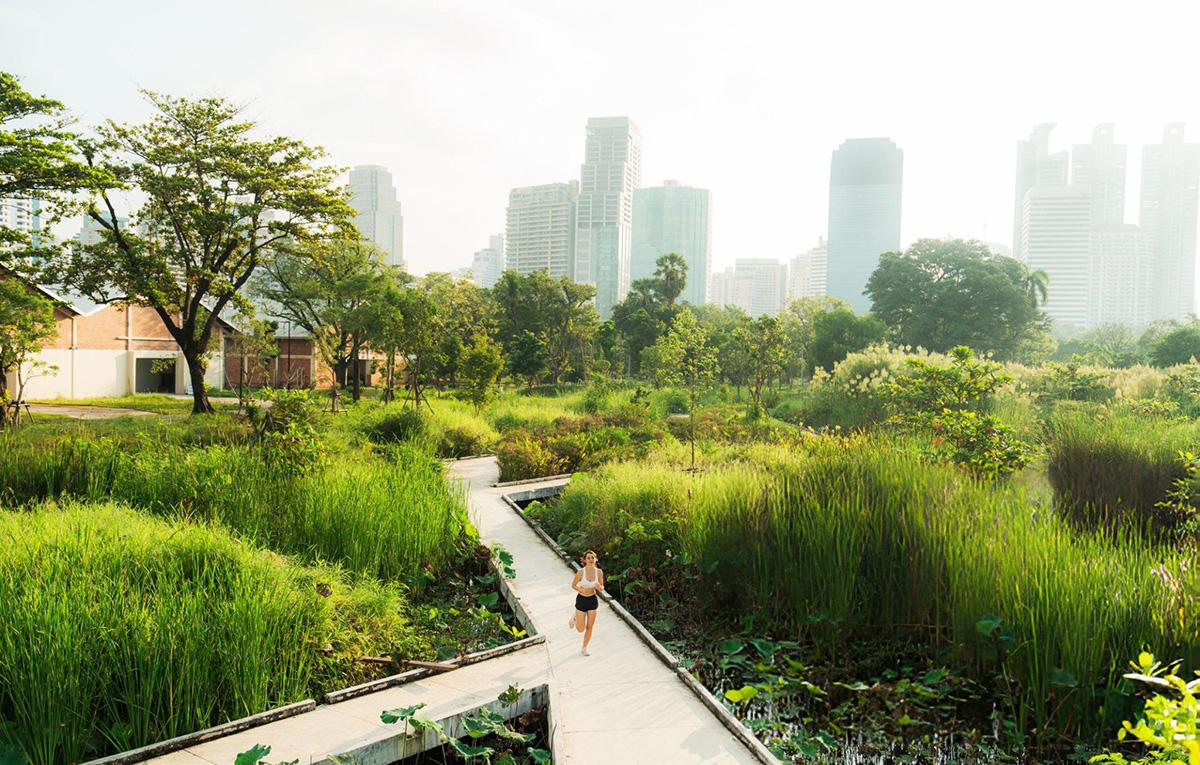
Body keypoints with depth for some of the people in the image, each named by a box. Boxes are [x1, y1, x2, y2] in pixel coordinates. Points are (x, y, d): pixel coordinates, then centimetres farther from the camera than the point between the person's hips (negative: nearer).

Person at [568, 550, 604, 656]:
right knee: (581, 629, 3)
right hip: (581, 600, -3)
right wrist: (581, 590, -26)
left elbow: (602, 587, -1)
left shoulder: (599, 571, -13)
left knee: (589, 627, 10)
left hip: (593, 600, 3)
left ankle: (584, 649, 31)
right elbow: (573, 585, -7)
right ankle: (575, 618, 36)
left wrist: (599, 587, -25)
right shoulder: (580, 572, -21)